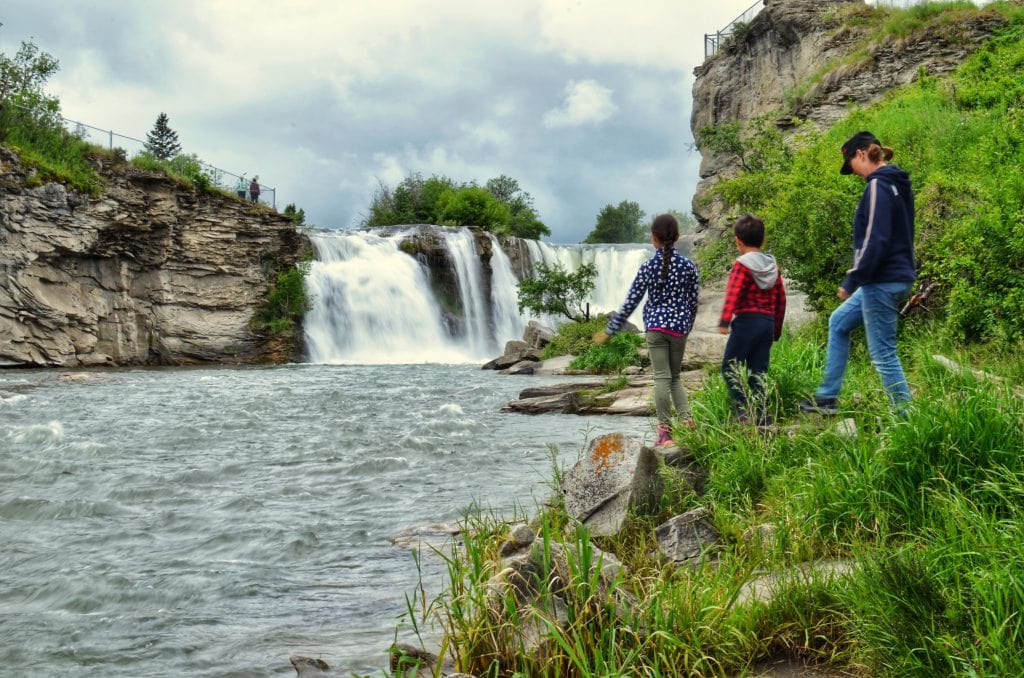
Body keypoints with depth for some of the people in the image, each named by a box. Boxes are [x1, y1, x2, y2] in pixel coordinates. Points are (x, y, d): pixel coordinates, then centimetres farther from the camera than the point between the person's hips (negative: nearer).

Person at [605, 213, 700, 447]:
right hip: (679, 328, 2)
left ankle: (665, 432, -5)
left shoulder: (648, 267, -4)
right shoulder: (688, 266, 0)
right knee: (675, 377, 16)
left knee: (662, 378, -2)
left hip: (656, 327, -2)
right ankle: (687, 421, 0)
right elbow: (693, 303, 5)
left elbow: (631, 302, -3)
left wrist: (611, 329, 5)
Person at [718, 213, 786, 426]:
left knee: (729, 366, -2)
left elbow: (733, 294, -19)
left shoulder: (742, 265, -6)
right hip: (768, 322, 7)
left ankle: (743, 406, -16)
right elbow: (781, 298, 17)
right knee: (758, 372, 10)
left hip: (747, 321, -7)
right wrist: (777, 329, 24)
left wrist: (724, 320, -27)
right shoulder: (773, 265, 15)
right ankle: (761, 414, 7)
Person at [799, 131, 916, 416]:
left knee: (883, 355, -4)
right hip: (896, 277, 11)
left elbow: (875, 241, -24)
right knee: (838, 323, 23)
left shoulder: (878, 187, -17)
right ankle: (827, 397, 28)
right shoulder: (897, 184, 11)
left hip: (882, 282, -11)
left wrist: (852, 281, -17)